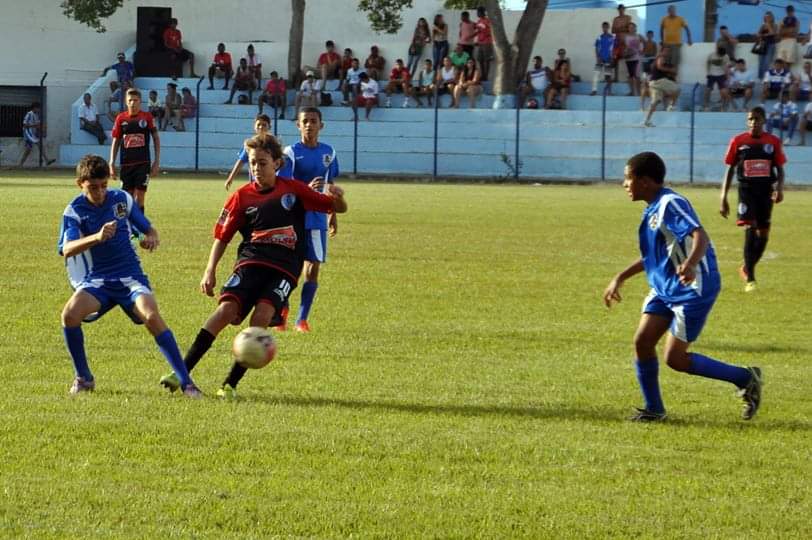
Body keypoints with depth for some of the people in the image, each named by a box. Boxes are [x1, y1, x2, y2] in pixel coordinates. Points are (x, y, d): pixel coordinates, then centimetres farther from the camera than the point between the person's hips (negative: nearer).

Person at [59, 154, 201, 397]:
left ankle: (185, 381, -22)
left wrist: (151, 238, -14)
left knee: (152, 317, -27)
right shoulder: (74, 210, -5)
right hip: (97, 280, 0)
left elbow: (147, 228, 12)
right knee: (70, 314, -27)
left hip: (130, 277, 0)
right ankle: (83, 378, -4)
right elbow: (67, 250, -21)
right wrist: (97, 237, -39)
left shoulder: (122, 199, 0)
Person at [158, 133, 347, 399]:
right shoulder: (242, 197, 9)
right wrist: (210, 270, 1)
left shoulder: (293, 189, 8)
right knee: (227, 309, -22)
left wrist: (336, 197, -11)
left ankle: (231, 384, -18)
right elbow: (222, 235, 13)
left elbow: (339, 208, 13)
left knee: (262, 314, -24)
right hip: (251, 262, 0)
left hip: (284, 268, 0)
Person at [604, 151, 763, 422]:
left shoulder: (671, 204, -17)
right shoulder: (652, 209, 13)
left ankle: (746, 379, 4)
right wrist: (621, 278, 27)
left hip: (693, 290, -9)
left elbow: (700, 236, -31)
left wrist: (690, 264, -50)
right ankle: (653, 409, 13)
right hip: (664, 289, 9)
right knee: (642, 341, -1)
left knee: (675, 358, -8)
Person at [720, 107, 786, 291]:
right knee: (750, 229, -16)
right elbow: (730, 170, 5)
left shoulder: (773, 142, 3)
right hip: (746, 190, -3)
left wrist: (779, 188, -12)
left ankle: (747, 268, 31)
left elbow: (780, 169, 7)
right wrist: (723, 198, 2)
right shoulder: (738, 141, 0)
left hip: (766, 191, 3)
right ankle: (750, 278, -15)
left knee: (763, 233, 8)